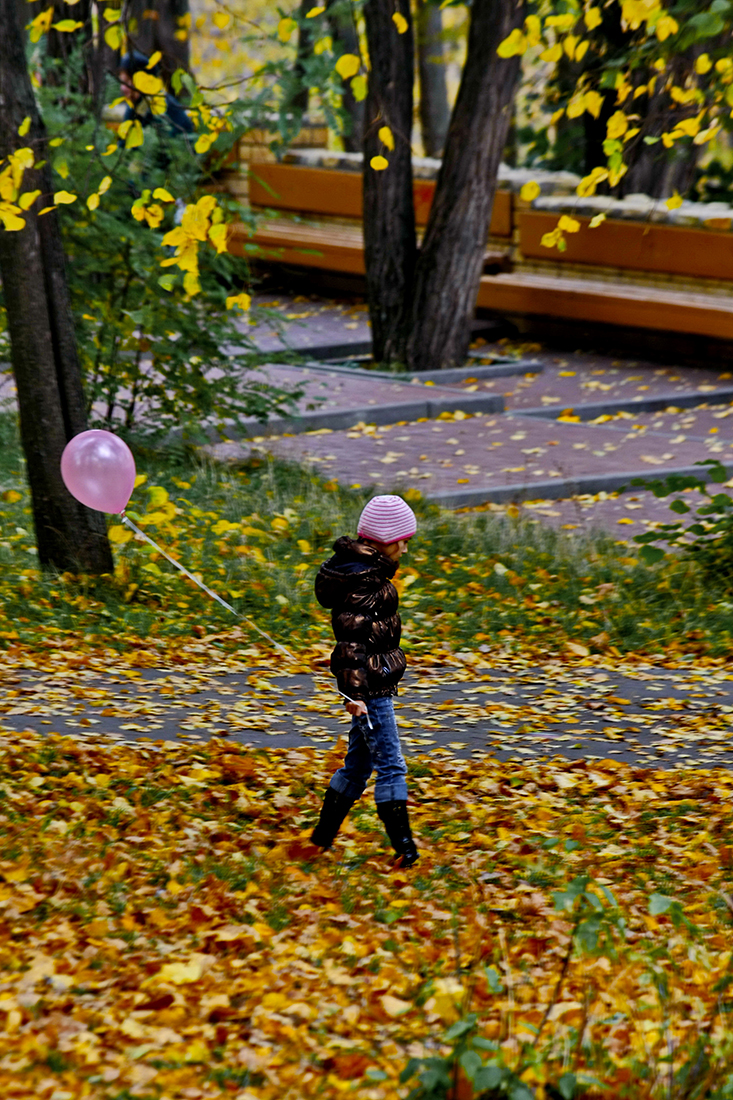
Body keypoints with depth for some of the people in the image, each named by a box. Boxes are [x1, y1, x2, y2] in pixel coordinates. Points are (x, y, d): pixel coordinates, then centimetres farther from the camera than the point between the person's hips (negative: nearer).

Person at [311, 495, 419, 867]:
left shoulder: (367, 570, 14)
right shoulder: (362, 579, -18)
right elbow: (352, 637, -23)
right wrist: (355, 692, -24)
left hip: (376, 682, 10)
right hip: (369, 685, -10)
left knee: (358, 763, 15)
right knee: (390, 765, -8)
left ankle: (322, 839, 22)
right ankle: (403, 847, -6)